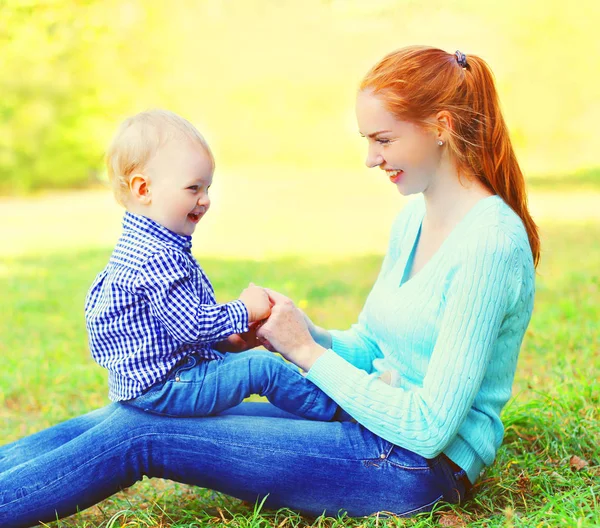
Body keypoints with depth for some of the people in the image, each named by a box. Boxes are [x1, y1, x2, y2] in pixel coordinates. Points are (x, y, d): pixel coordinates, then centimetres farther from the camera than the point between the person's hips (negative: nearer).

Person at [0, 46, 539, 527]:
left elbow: (429, 427, -21)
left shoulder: (492, 244, -20)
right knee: (124, 417, -1)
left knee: (136, 435, -14)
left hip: (423, 467, -8)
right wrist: (306, 332, -5)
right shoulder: (413, 219, 9)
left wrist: (308, 351, -15)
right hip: (375, 431, 8)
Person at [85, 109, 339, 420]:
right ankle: (334, 411, 0)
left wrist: (224, 336, 13)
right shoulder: (159, 258, -25)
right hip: (160, 387, -11)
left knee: (244, 358, 21)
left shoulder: (136, 244, 11)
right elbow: (190, 324, -28)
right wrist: (244, 311, -14)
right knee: (263, 367, -12)